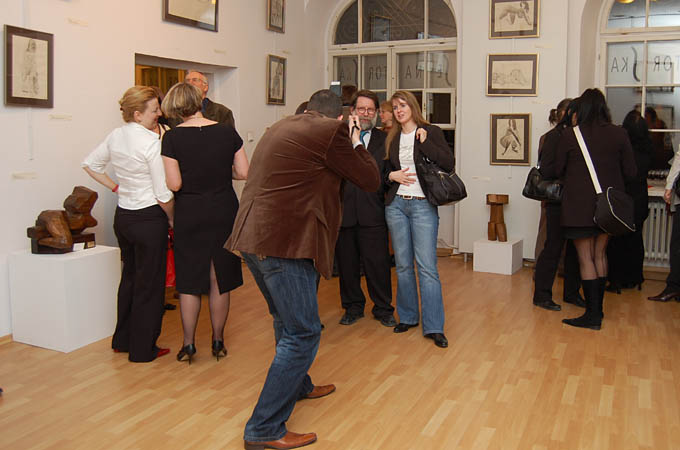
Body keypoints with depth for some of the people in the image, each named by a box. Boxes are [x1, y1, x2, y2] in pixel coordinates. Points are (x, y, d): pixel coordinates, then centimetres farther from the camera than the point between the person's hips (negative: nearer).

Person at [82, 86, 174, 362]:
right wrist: (172, 219, -2)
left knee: (129, 277, 21)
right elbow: (163, 194, -18)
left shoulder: (115, 136, 4)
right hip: (149, 219, -8)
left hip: (122, 216, 8)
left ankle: (122, 340, 34)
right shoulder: (151, 142, -18)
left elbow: (90, 165, 18)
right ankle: (143, 350, 16)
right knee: (149, 283, 5)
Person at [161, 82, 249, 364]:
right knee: (220, 279, 12)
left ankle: (188, 344, 17)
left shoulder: (172, 137, -9)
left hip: (190, 215, -1)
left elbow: (174, 184, -12)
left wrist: (191, 174, 8)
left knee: (189, 281, 10)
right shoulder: (227, 132, -4)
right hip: (223, 211, 2)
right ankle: (218, 342, 21)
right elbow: (244, 173, -3)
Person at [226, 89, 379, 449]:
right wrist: (356, 142, 12)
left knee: (287, 319, 26)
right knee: (303, 333, -2)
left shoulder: (281, 127, 18)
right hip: (284, 243, -10)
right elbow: (371, 180, -2)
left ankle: (298, 386, 46)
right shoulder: (330, 133, -8)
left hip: (253, 237, 10)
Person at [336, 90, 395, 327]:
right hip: (343, 209, 1)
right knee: (346, 263, 11)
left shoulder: (384, 139, 10)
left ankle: (383, 308, 21)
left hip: (372, 212, 0)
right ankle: (353, 306, 28)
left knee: (378, 263, 3)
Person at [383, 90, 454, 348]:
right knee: (403, 265, 9)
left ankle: (433, 326, -1)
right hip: (396, 204, 4)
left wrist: (424, 141, -12)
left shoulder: (431, 132, 1)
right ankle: (408, 317, 23)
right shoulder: (392, 139, 13)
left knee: (427, 266, -8)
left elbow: (449, 164, -10)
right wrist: (392, 175, -3)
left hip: (423, 204, -4)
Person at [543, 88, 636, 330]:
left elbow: (557, 171, 3)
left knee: (585, 258, 3)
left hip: (580, 205, -4)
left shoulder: (569, 135, -7)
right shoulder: (619, 134, -1)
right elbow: (630, 172, 2)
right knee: (600, 254, 16)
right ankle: (597, 308, 24)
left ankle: (593, 315, 3)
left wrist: (541, 172, 24)